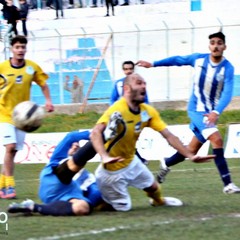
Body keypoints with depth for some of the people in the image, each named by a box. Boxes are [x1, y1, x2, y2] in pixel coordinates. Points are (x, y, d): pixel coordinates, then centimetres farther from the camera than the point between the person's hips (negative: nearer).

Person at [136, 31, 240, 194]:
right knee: (217, 139, -23)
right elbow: (178, 60, 10)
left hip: (211, 113, 2)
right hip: (196, 109, -2)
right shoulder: (199, 59, -8)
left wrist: (216, 112, -40)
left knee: (192, 150, 13)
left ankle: (167, 164, 43)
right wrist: (153, 64, 14)